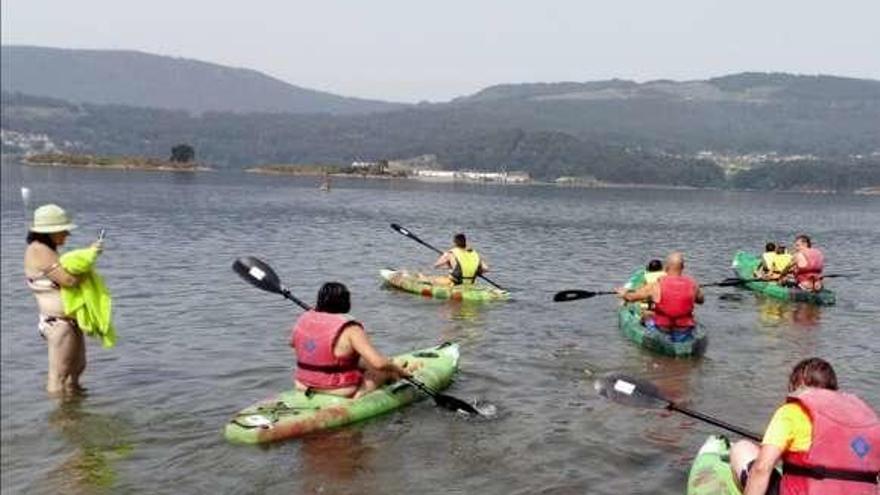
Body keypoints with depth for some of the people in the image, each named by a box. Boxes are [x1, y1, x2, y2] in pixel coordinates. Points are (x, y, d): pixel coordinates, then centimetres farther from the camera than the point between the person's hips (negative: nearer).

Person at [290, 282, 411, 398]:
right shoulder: (350, 329, -23)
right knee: (385, 370, 14)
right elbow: (379, 363, -28)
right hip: (341, 393, -6)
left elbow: (293, 343, 17)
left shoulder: (304, 319, -6)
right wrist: (398, 369, -8)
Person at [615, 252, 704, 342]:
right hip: (684, 335, 2)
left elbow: (630, 297, -2)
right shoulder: (692, 284, -11)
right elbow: (700, 300, 12)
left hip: (662, 332, -2)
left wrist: (623, 293, 21)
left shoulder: (655, 286, -17)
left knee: (647, 314, 27)